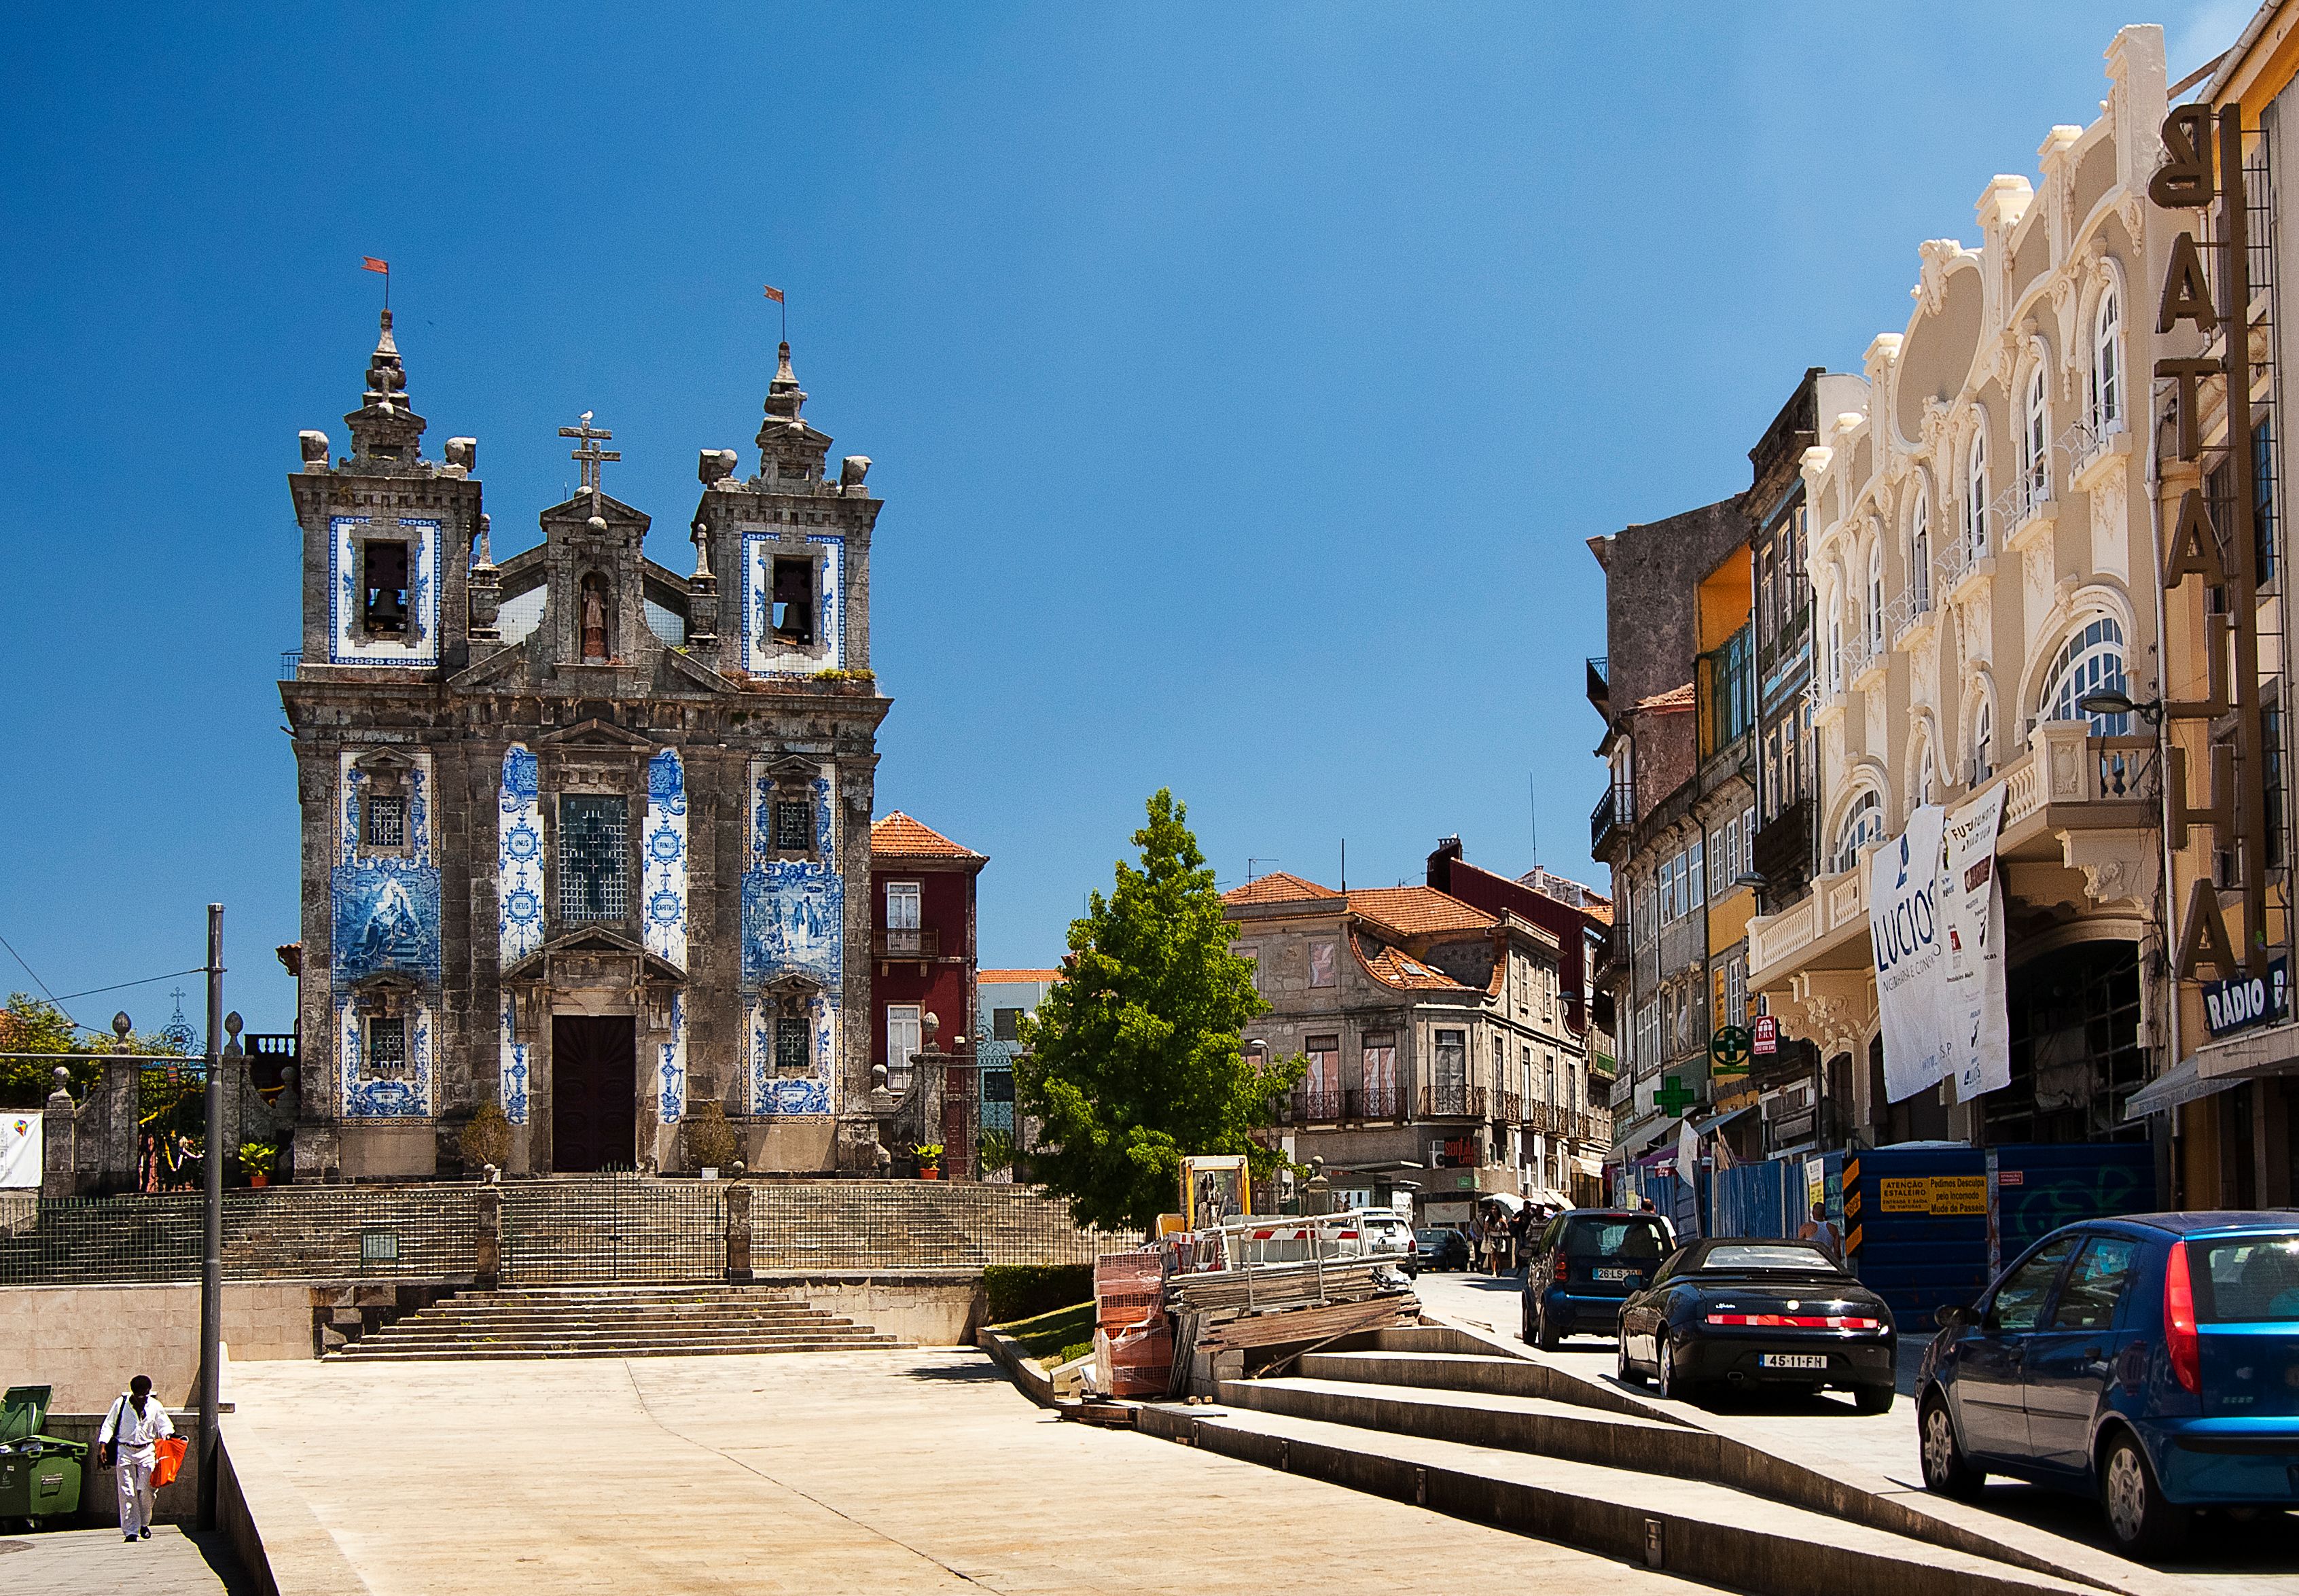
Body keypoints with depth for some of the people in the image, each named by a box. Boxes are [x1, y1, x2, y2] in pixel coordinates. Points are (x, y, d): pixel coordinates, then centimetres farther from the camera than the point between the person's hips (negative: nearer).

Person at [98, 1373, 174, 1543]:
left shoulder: (155, 1407, 2)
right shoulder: (121, 1404, -2)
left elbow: (164, 1426, 6)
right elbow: (109, 1425, 3)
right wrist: (102, 1445, -6)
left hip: (146, 1451, 1)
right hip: (124, 1451, -1)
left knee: (147, 1490, -3)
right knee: (127, 1492, -4)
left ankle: (144, 1524, 19)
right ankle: (131, 1531, -1)